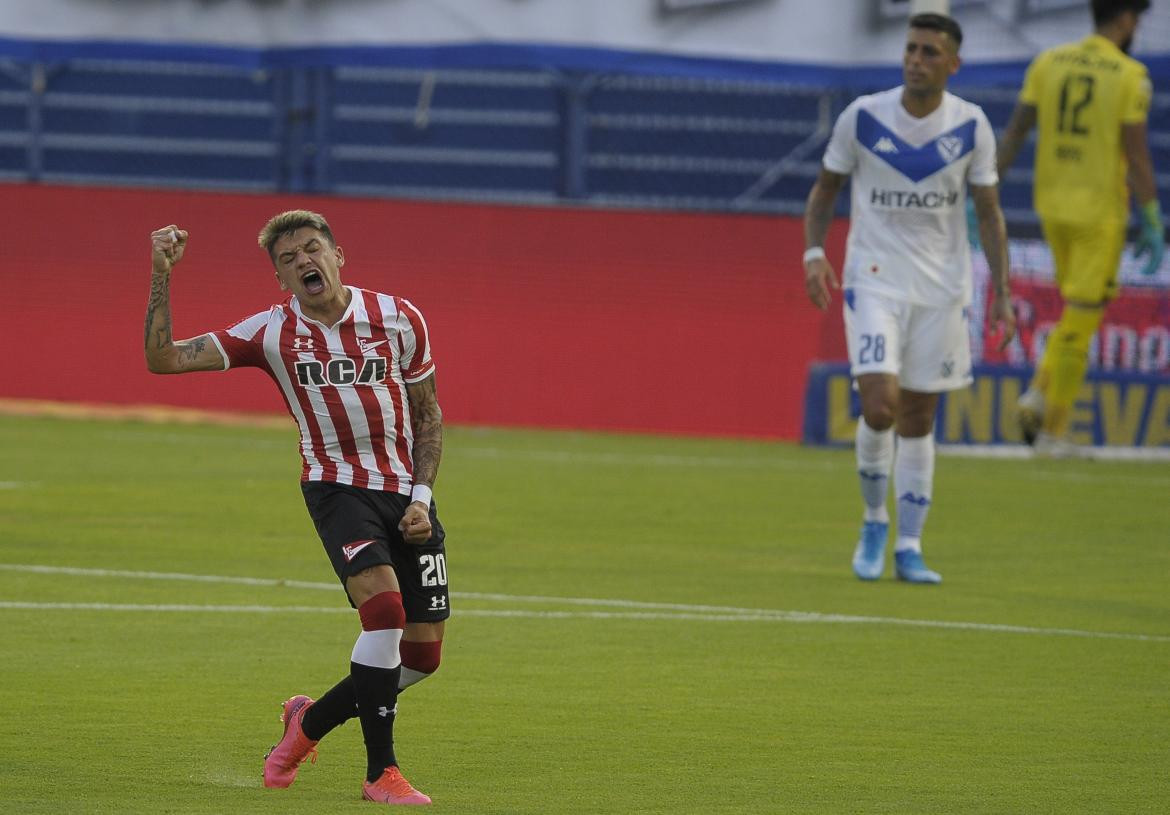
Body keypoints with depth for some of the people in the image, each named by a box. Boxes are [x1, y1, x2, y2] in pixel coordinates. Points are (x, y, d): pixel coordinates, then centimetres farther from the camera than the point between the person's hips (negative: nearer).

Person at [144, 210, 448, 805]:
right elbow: (163, 357, -7)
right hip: (337, 487, -3)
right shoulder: (271, 332, -4)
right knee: (384, 605, -28)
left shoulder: (398, 318, 0)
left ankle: (312, 720, 27)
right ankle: (381, 772, -19)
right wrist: (161, 274, -17)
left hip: (407, 494, 3)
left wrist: (421, 498, -1)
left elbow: (428, 411, 10)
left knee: (423, 653, 1)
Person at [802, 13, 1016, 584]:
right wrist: (813, 252, -10)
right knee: (880, 407, -17)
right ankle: (874, 522, 8)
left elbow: (988, 212, 5)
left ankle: (909, 548, 14)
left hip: (942, 288, 2)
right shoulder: (862, 117, -6)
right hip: (874, 280, -2)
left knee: (918, 419, 5)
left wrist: (1001, 293, -1)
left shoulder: (971, 127, -2)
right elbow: (825, 188, 6)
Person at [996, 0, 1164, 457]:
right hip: (1101, 211, -5)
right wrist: (1153, 225, -8)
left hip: (1051, 205, 5)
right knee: (1081, 321, 2)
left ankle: (1039, 395, 3)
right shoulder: (1130, 76, -10)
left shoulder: (1048, 63, 4)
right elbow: (1136, 155, -12)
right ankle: (1053, 432, 3)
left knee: (1079, 313, 21)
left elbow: (1014, 133, 3)